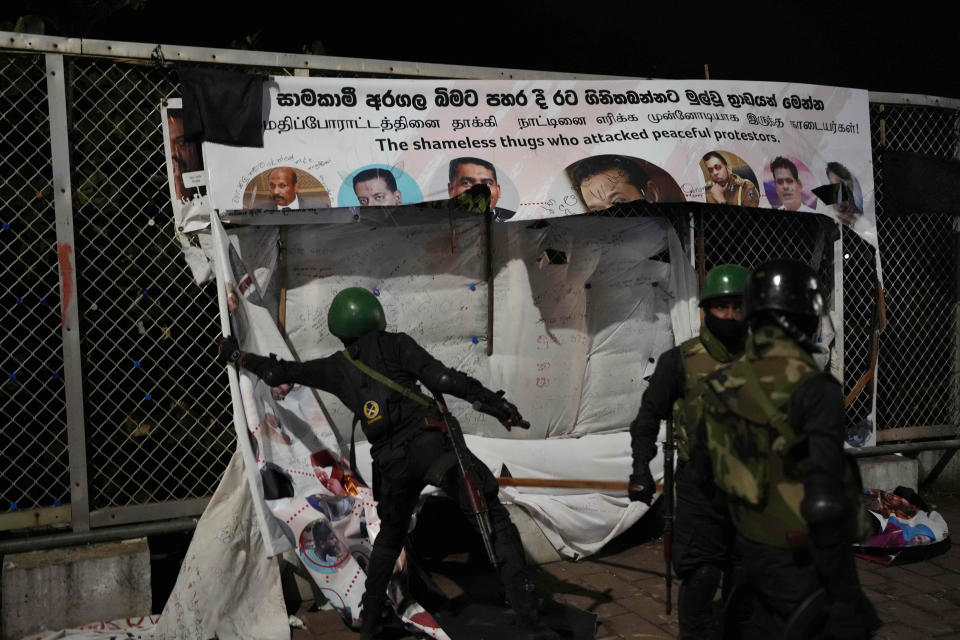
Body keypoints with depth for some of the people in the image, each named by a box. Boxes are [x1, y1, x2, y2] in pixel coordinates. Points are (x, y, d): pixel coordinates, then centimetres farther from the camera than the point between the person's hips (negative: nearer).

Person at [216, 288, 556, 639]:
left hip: (390, 463, 5)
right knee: (493, 517, -5)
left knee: (390, 536, 29)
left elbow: (280, 372, 23)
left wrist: (238, 355, 39)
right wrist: (493, 403, -7)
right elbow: (440, 377, -7)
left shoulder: (335, 367, 15)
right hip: (429, 443, -4)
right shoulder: (396, 344, 6)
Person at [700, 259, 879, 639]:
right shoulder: (813, 387, -21)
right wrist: (844, 592, -17)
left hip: (752, 551, 6)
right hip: (804, 559, -6)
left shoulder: (722, 386, -1)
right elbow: (824, 500, -25)